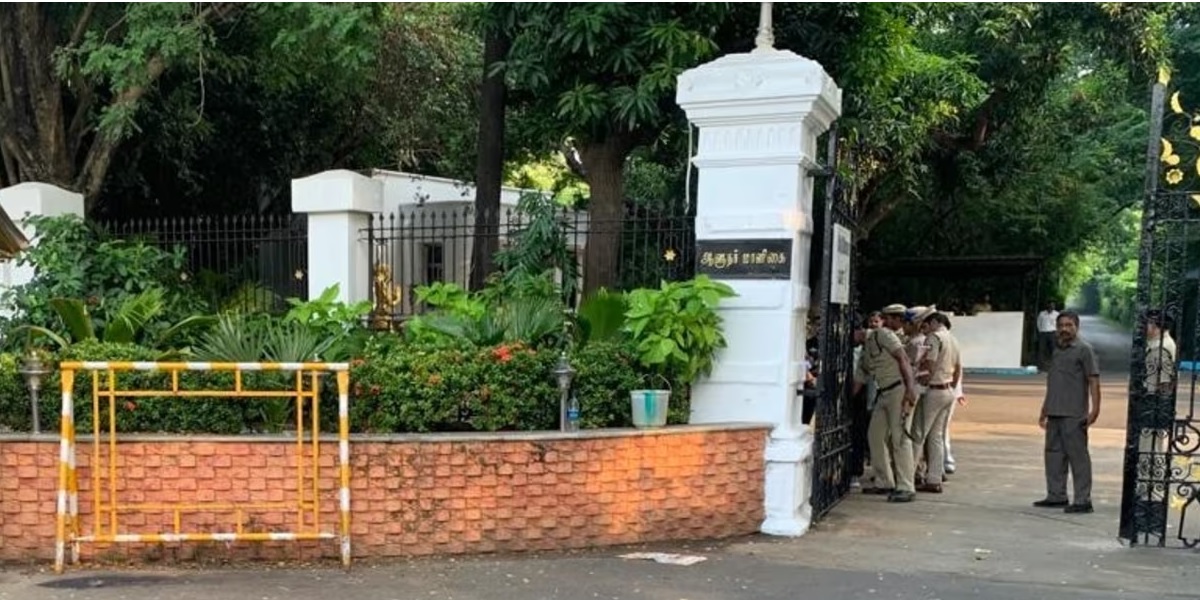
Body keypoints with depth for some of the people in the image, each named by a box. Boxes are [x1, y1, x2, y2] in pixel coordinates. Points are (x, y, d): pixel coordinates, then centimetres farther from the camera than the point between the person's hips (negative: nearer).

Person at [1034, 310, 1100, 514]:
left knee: (1078, 455, -5)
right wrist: (1044, 410, 23)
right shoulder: (1057, 350, 17)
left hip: (1074, 414, -8)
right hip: (1055, 413, 8)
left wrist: (1095, 408, -19)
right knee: (1053, 453, 12)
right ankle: (1056, 496, 21)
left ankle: (1083, 500, 0)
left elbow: (1093, 381, -11)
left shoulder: (1084, 349, -5)